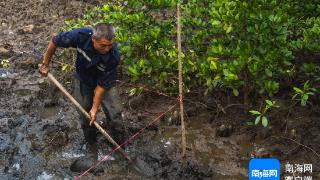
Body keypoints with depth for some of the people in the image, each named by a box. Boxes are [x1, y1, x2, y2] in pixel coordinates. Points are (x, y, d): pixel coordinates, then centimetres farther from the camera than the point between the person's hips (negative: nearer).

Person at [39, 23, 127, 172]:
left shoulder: (113, 56, -37)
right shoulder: (81, 35, -36)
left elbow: (102, 85, -25)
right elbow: (55, 41, -16)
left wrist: (95, 107, -18)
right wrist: (45, 64, -8)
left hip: (105, 83, -1)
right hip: (83, 81, 2)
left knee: (115, 115, -4)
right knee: (86, 119, 7)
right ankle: (92, 152, 27)